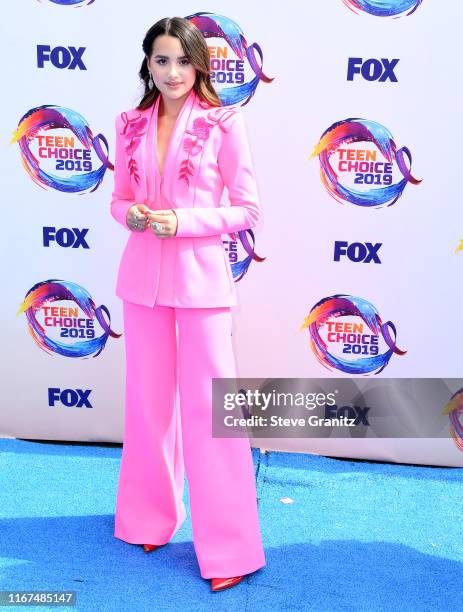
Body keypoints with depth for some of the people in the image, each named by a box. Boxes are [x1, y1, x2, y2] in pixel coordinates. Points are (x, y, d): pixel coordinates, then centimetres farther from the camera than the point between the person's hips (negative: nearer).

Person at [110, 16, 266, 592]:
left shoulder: (223, 123, -5)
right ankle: (151, 518, 34)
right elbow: (120, 195, 14)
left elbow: (246, 209, -5)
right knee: (148, 400, 14)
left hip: (200, 275, -4)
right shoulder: (131, 124, 7)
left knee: (208, 405, -1)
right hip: (142, 274, 5)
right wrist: (129, 214, -9)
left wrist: (183, 220, -17)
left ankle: (229, 547, 13)